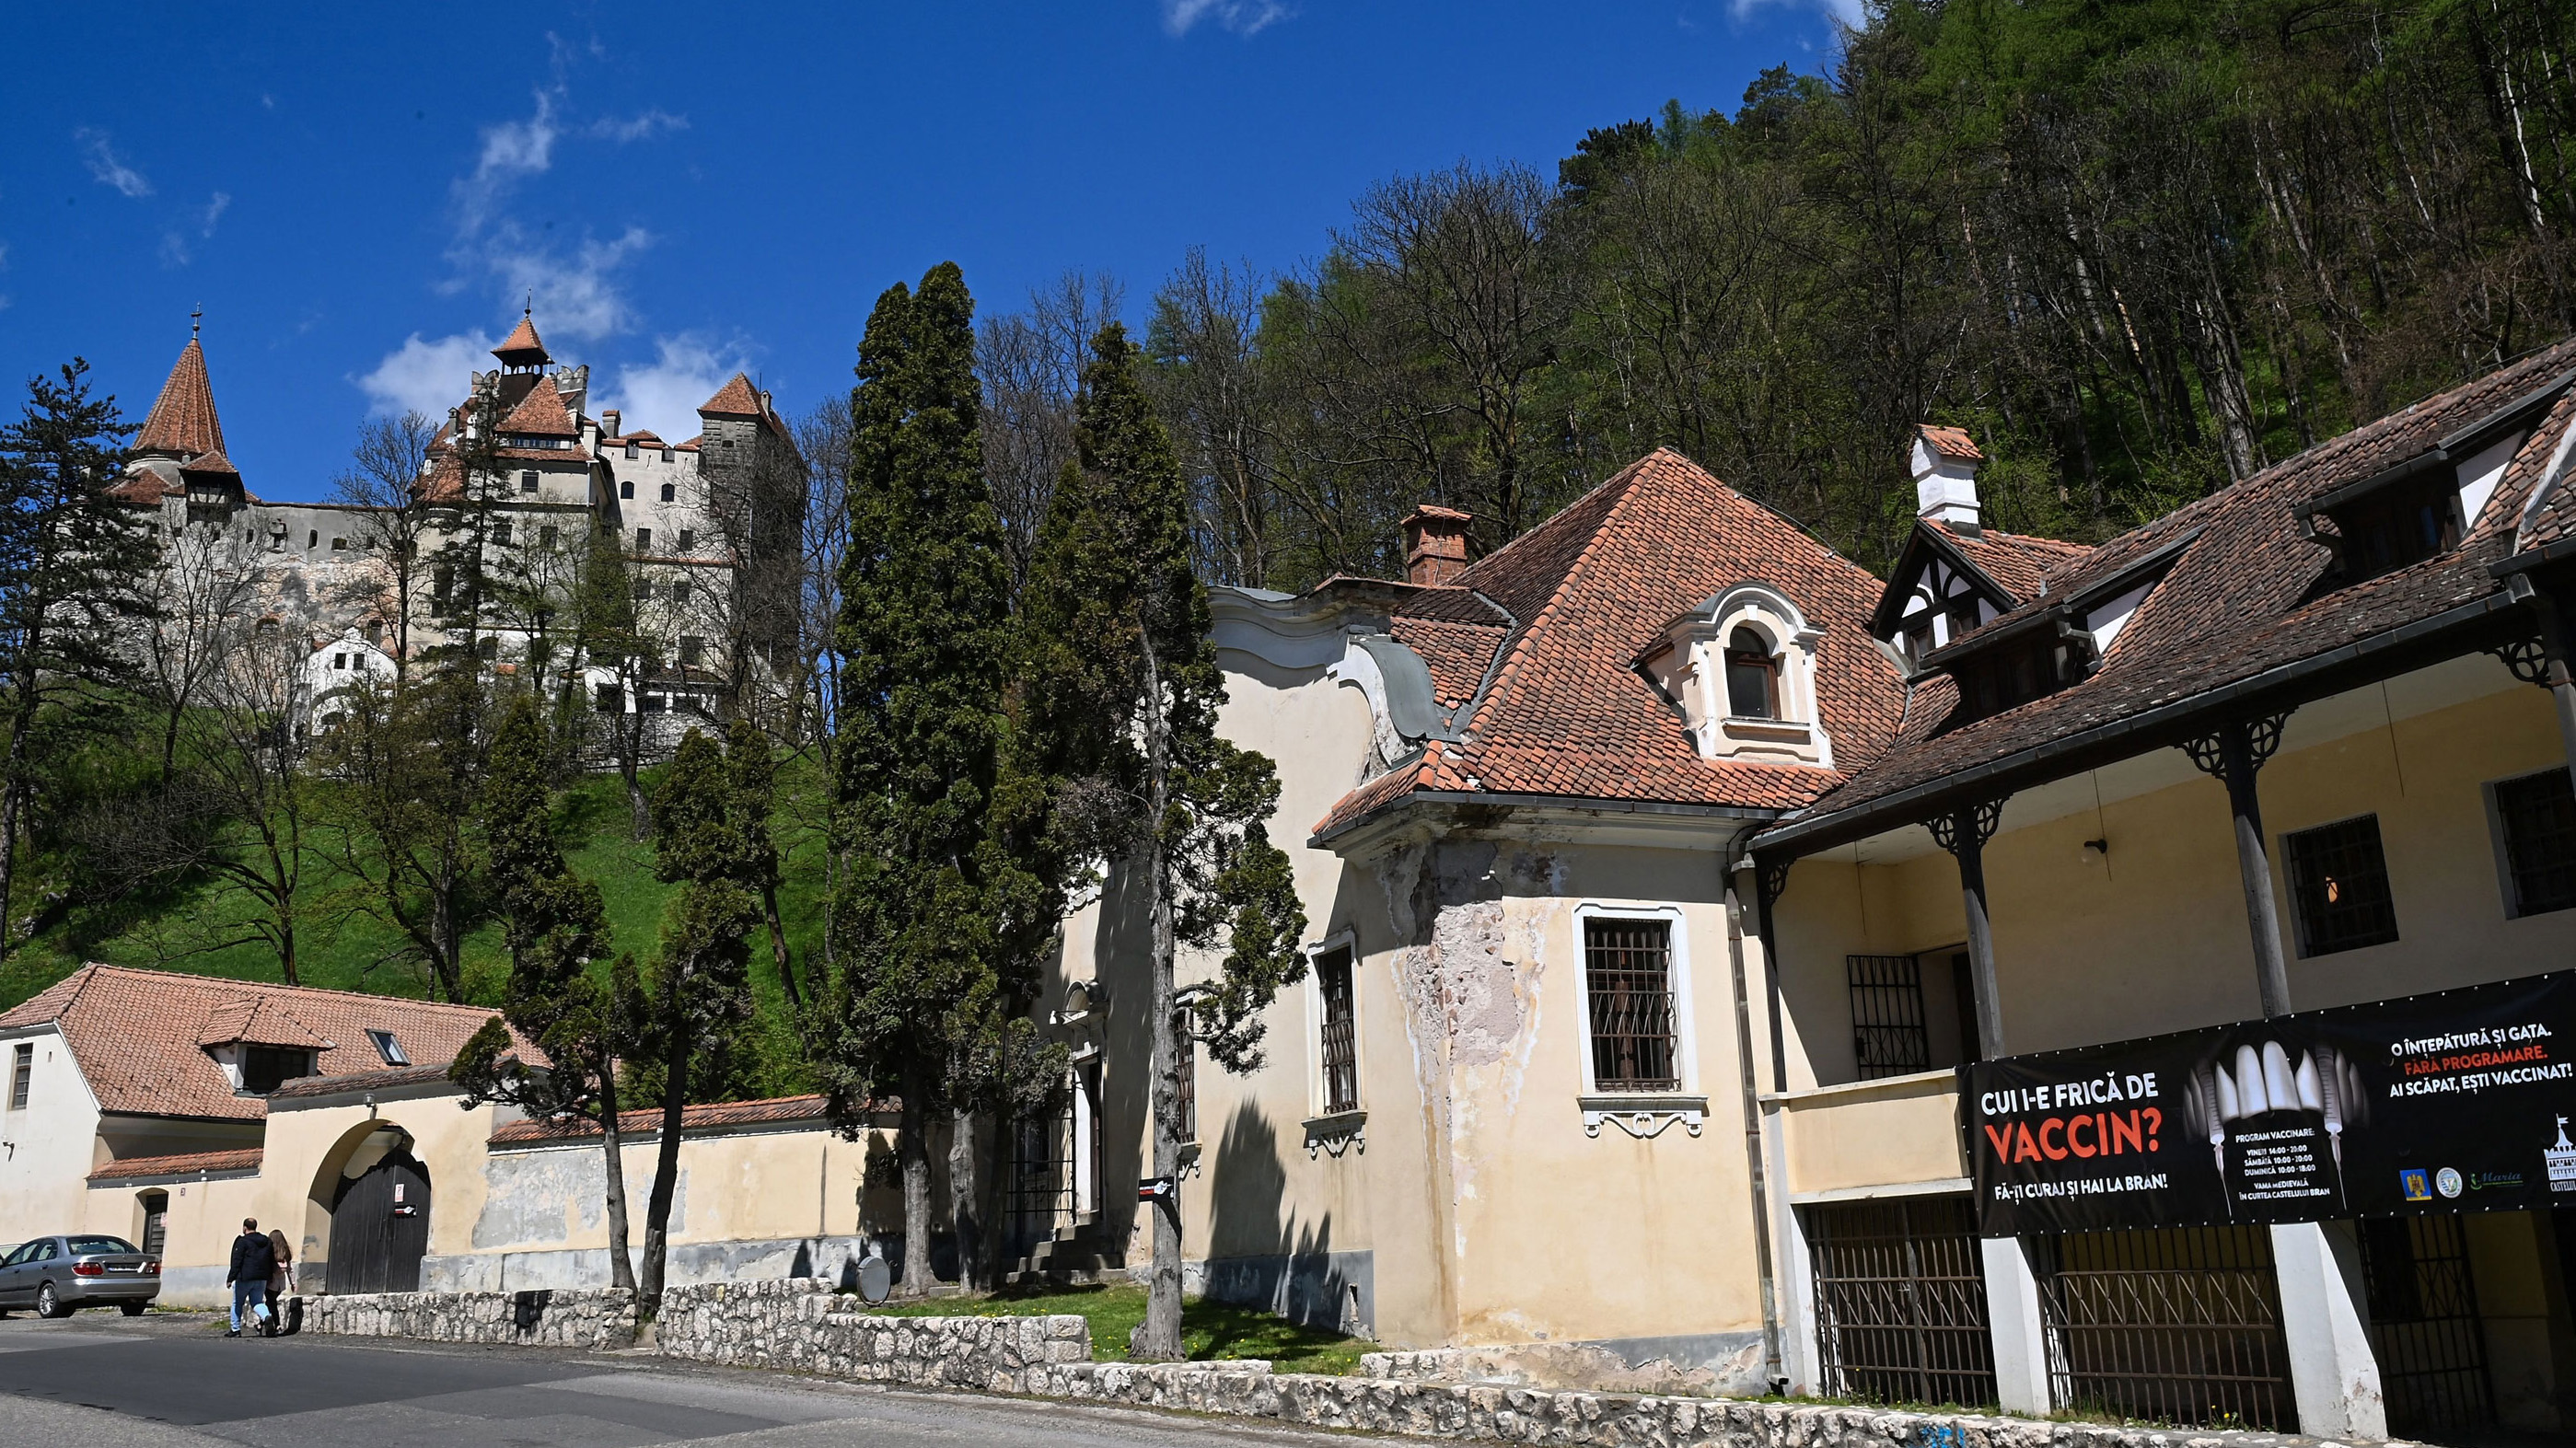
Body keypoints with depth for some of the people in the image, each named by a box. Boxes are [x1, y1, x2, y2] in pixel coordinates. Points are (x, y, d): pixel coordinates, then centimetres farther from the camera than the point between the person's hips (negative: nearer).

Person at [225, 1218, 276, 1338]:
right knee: (257, 1302, 9)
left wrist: (230, 1278, -10)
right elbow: (272, 1262, 16)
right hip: (262, 1279, 5)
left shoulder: (242, 1242, -8)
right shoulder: (267, 1242, 13)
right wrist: (269, 1278, 20)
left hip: (244, 1278, -5)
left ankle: (235, 1329, 14)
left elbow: (236, 1262, -13)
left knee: (237, 1303, 11)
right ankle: (267, 1317, -20)